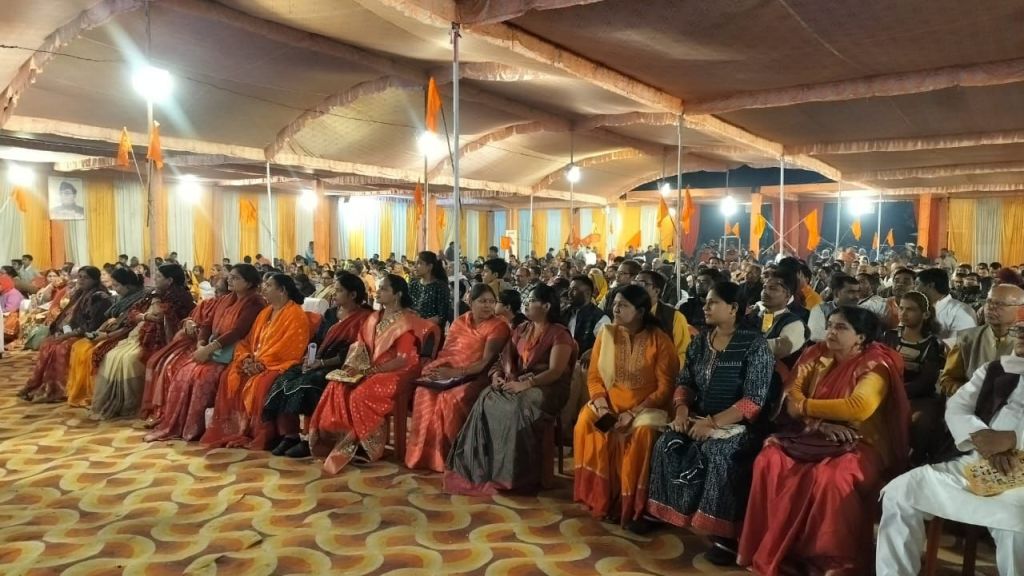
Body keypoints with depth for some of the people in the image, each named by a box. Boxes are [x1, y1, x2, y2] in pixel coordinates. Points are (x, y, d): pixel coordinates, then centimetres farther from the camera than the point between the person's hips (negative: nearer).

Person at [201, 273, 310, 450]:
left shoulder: (296, 315, -10)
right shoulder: (265, 312, 17)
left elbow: (290, 348, -18)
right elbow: (249, 340, 16)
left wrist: (262, 364, -20)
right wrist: (247, 359, -5)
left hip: (281, 364, -8)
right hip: (256, 363, 8)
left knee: (259, 385, -33)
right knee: (231, 377, -14)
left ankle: (260, 437, -20)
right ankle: (233, 431, -9)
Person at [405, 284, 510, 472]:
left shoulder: (498, 327, -4)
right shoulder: (459, 322, 13)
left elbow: (486, 362, -14)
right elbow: (446, 352, 11)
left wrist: (457, 372, -24)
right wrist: (437, 369, -11)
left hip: (476, 378, -5)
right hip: (450, 374, 5)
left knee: (452, 399, -33)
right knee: (425, 392, -23)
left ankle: (448, 455, -16)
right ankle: (426, 454, -13)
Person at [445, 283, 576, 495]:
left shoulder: (559, 334, -7)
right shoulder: (521, 329, 15)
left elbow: (555, 371, -17)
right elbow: (507, 358, 14)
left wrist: (525, 384, -27)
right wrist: (497, 375, -8)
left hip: (546, 388, -6)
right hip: (518, 382, 6)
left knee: (517, 407, -34)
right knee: (487, 400, -21)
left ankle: (513, 474, -22)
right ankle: (482, 468, -18)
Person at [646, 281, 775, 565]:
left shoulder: (754, 344, -11)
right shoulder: (699, 341, 8)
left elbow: (754, 400, -17)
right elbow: (685, 381, 13)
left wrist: (713, 423, -23)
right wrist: (682, 409, -8)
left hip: (738, 424, -6)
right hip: (699, 418, 6)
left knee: (719, 455, -32)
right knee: (666, 444, -17)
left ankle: (725, 535, -20)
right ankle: (659, 513, -3)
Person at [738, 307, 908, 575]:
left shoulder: (876, 364, -9)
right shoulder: (817, 355, 8)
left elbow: (859, 407, -26)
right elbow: (792, 398, 2)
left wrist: (807, 406, -13)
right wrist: (821, 421, -18)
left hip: (861, 445, -5)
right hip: (815, 439, 5)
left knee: (830, 477, -36)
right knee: (770, 460, -20)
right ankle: (772, 550, -11)